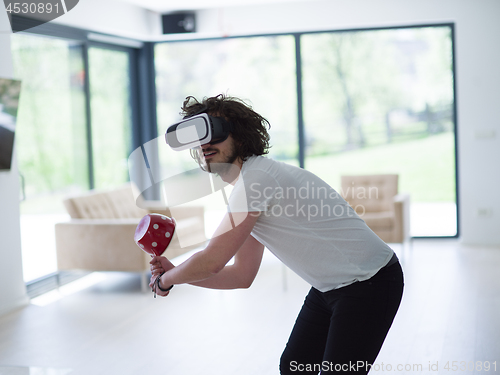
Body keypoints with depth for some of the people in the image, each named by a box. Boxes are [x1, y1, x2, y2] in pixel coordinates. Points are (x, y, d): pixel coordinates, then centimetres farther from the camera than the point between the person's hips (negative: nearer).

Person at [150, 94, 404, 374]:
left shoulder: (255, 177, -22)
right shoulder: (248, 182, 10)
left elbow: (212, 262, -20)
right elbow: (242, 276, 15)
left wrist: (166, 279, -1)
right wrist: (177, 273, 11)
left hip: (368, 285, -10)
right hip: (330, 286, 10)